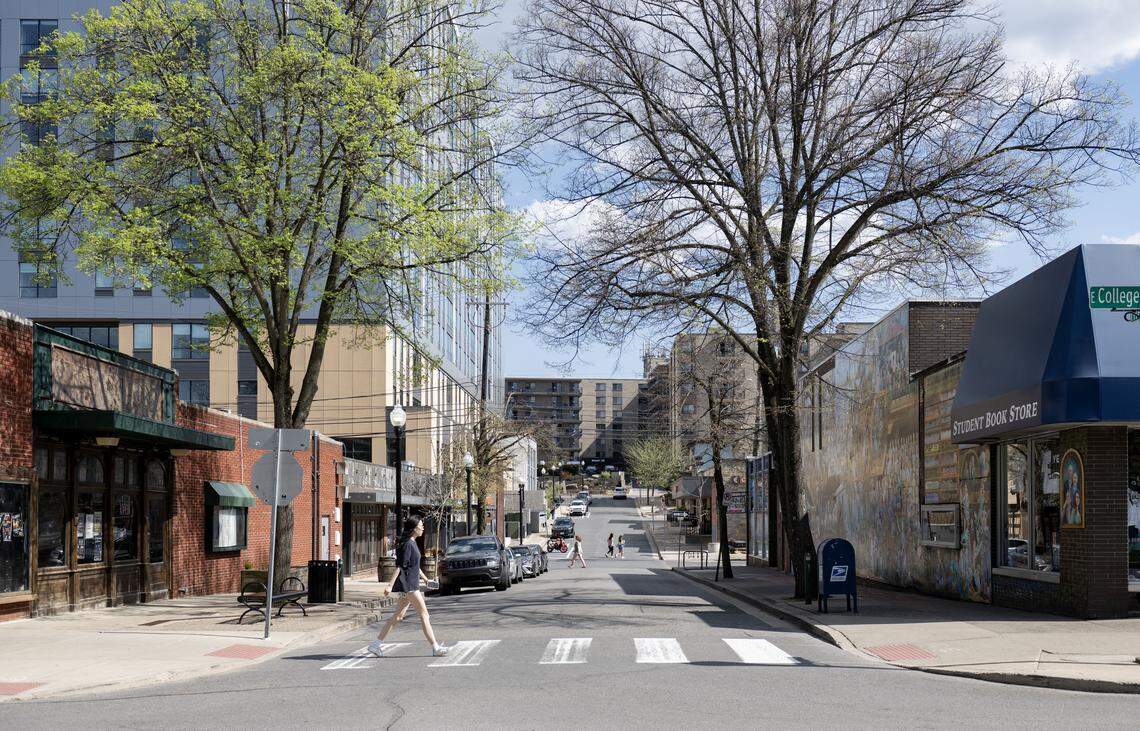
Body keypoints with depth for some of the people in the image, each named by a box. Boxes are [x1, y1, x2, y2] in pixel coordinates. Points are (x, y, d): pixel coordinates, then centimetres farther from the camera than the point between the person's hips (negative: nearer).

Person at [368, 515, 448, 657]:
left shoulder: (412, 543, 15)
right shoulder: (407, 544, -16)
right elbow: (400, 566, -21)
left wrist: (423, 577, 36)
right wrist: (390, 585, -23)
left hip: (411, 585, 10)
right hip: (408, 585, -10)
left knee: (398, 616, 11)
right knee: (424, 615, -6)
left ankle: (376, 644, 13)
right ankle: (435, 647, -3)